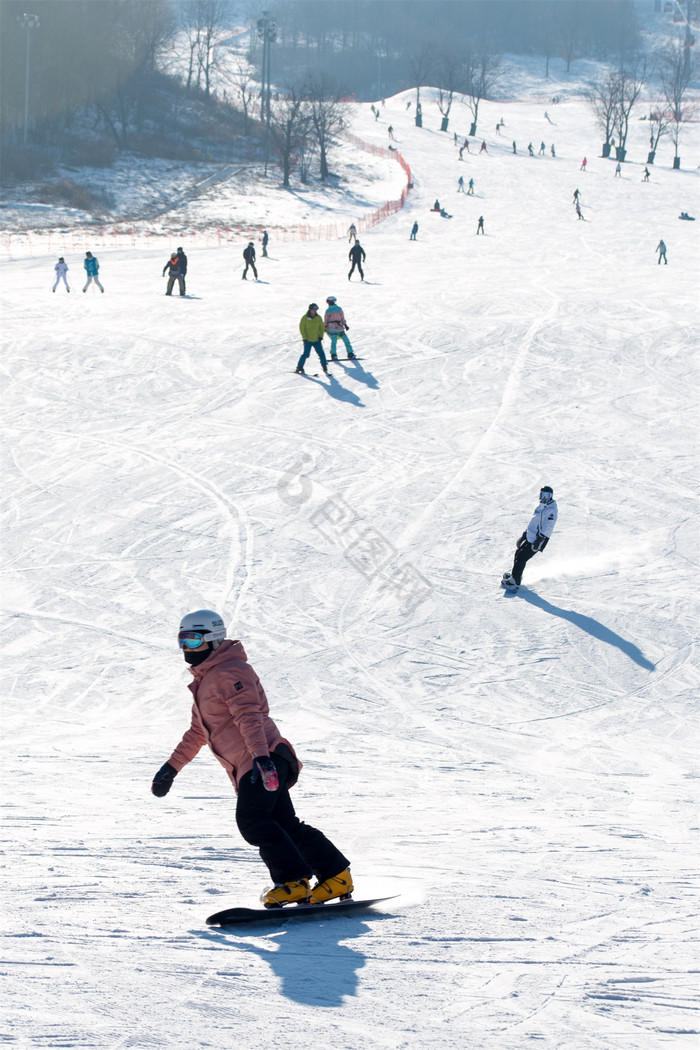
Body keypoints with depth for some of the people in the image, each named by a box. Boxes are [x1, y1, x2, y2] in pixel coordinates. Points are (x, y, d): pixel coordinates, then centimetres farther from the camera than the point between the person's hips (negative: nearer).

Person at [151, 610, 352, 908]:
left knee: (252, 819, -20)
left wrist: (260, 755, -33)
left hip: (265, 760, -10)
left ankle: (294, 881, -21)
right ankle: (336, 875, 8)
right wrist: (172, 766, 35)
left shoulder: (229, 672, -7)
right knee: (284, 825, 5)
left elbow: (249, 716, -21)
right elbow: (197, 732, 36)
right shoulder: (205, 682, 25)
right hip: (247, 768, 10)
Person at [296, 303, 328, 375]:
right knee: (306, 354, -8)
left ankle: (325, 368, 4)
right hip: (308, 340, -3)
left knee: (321, 353, -4)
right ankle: (299, 367, 6)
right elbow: (302, 328, -4)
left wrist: (321, 336, 0)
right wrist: (305, 338, -10)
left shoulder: (318, 318, 5)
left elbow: (321, 327, 13)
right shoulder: (305, 318, -6)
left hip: (317, 340, 3)